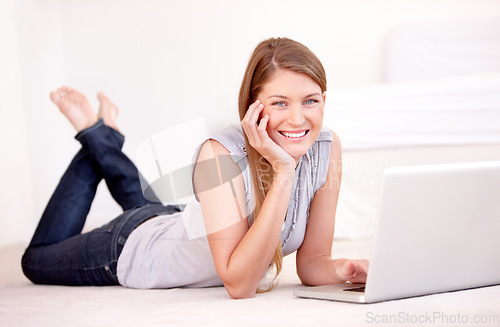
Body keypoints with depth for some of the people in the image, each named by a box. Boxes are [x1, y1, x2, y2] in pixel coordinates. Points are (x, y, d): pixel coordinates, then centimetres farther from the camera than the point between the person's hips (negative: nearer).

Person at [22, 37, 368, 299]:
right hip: (133, 248, -5)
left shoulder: (327, 148, -25)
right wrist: (283, 172, -47)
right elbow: (239, 285, -43)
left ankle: (106, 141, 43)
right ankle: (96, 135, 27)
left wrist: (344, 269, -39)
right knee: (37, 260, 24)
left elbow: (311, 263, -16)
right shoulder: (221, 153, -40)